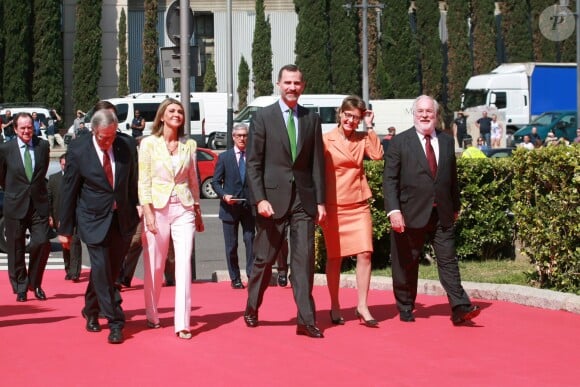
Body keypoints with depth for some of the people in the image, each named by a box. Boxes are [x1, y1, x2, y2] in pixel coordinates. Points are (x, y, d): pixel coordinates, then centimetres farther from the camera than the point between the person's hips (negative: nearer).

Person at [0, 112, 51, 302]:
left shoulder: (43, 146, 2)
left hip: (39, 204, 1)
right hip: (15, 205, -1)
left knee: (42, 243, -9)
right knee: (16, 249, 4)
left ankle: (35, 284, 12)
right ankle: (20, 288, 19)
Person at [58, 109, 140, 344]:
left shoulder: (127, 146, -3)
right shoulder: (78, 151, -10)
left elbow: (134, 184, 7)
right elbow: (68, 192, -3)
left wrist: (137, 216, 6)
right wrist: (65, 229, 0)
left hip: (122, 219, 3)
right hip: (94, 219, -3)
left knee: (109, 270, 11)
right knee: (101, 270, -9)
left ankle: (91, 311, 33)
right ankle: (115, 323, -3)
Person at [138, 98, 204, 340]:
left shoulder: (189, 145, 9)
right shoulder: (149, 143, 0)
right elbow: (143, 181, -4)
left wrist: (197, 211, 13)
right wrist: (148, 213, -11)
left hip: (184, 209, 2)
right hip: (157, 208, -2)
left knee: (184, 264, -8)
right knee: (154, 266, 6)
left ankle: (182, 323, -9)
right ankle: (152, 315, 25)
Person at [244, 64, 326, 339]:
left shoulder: (312, 119, 9)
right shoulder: (263, 118, 0)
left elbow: (317, 163, 9)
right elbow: (253, 164, -2)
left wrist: (320, 201, 2)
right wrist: (260, 199, -12)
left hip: (304, 199, 2)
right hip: (273, 198, -2)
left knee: (304, 260, -1)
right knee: (264, 260, 7)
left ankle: (306, 320, 0)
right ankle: (251, 310, 26)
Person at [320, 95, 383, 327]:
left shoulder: (362, 139, 8)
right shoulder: (326, 140, -1)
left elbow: (377, 155, -11)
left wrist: (370, 128, -6)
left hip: (359, 205, 3)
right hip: (333, 206, -3)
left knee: (365, 253, -7)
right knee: (334, 257, 5)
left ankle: (362, 306, -1)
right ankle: (335, 307, 17)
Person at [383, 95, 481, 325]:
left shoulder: (447, 142, 12)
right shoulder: (400, 142, -1)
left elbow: (452, 177, 17)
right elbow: (390, 180, -6)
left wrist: (455, 207, 17)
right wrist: (393, 210, -15)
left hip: (442, 215, 3)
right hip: (411, 214, -3)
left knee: (448, 260, -3)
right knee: (406, 264, 6)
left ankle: (460, 308, -8)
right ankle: (405, 309, 19)